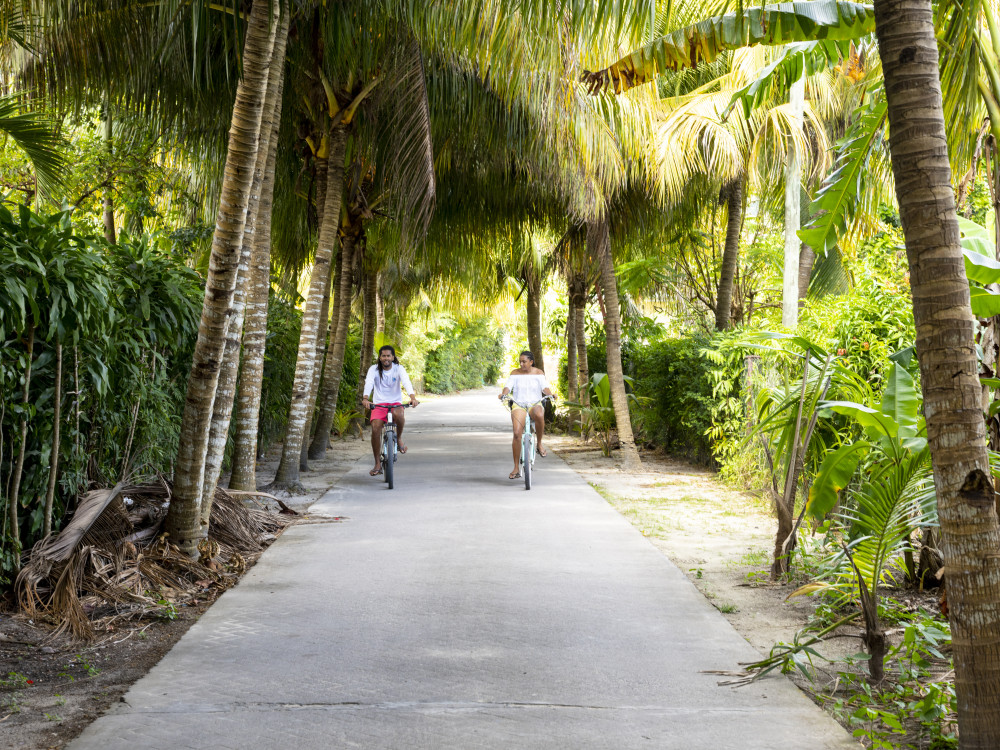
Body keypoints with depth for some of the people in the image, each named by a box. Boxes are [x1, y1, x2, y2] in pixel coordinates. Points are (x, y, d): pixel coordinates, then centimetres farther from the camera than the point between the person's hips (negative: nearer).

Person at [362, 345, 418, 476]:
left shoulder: (398, 369, -2)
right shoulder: (374, 369, -1)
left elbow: (406, 382, -20)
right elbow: (369, 383, -18)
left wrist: (413, 397, -39)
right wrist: (365, 398, -39)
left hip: (395, 403, -1)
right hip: (379, 404, 1)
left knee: (398, 415, -37)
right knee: (375, 429, -21)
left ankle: (399, 437, -5)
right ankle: (378, 464, -11)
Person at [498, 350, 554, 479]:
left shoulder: (538, 373, 7)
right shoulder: (515, 373, 8)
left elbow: (545, 387, -3)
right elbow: (508, 386, -3)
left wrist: (550, 394, -24)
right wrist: (503, 394, -24)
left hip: (535, 404, -1)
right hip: (518, 405, 1)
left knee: (539, 415, -40)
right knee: (517, 434, -20)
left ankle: (539, 445, -17)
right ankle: (516, 468, -11)